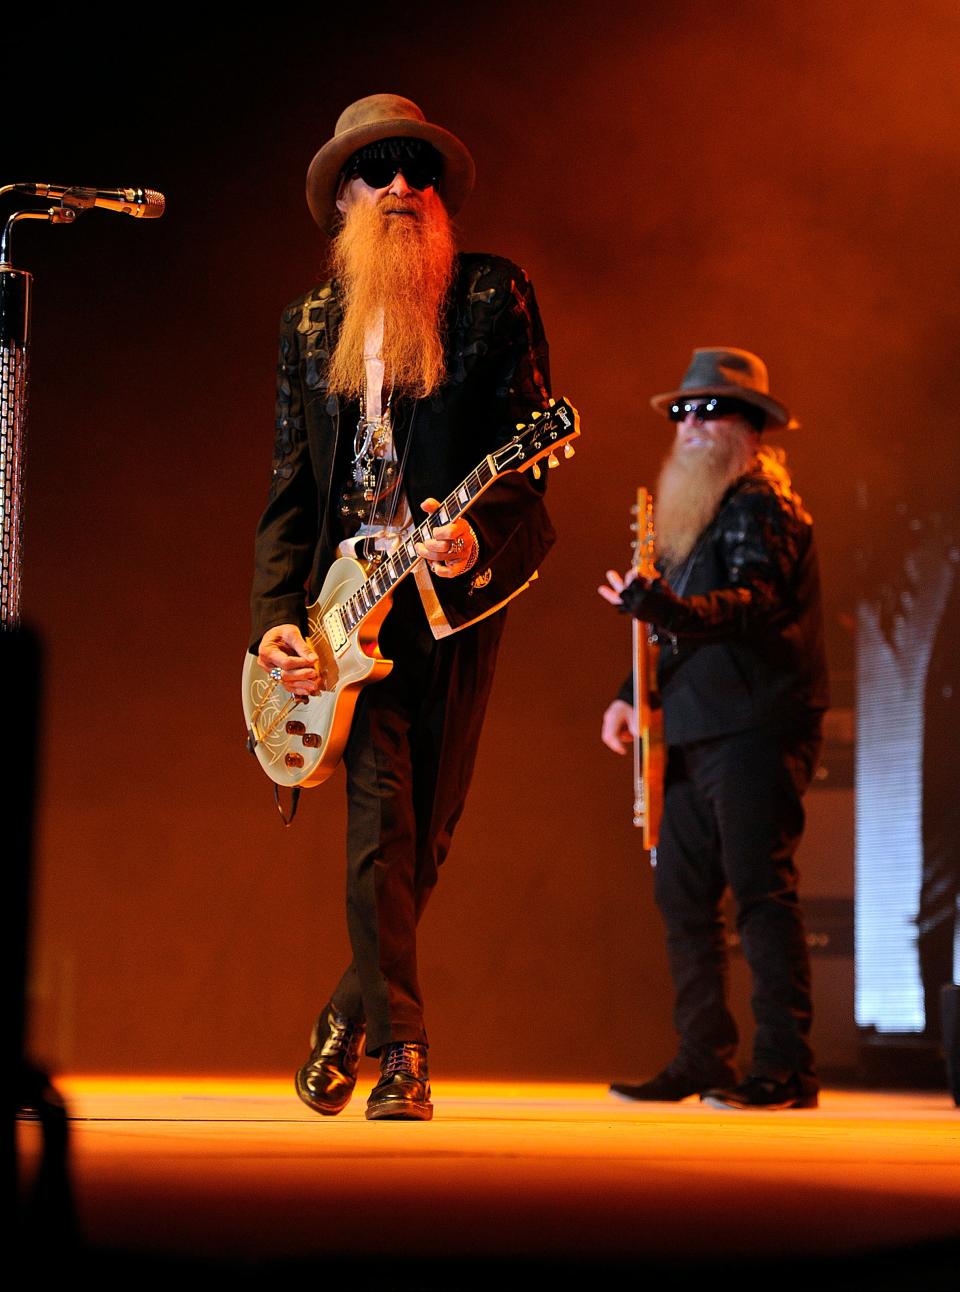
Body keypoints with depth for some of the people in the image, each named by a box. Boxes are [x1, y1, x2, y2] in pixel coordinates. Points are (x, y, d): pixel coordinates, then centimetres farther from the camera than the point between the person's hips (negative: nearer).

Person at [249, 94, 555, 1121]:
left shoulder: (493, 299, 3)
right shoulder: (311, 322, 13)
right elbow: (290, 486, 12)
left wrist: (477, 532, -24)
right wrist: (276, 618, 0)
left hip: (463, 587, -1)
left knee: (426, 825, 3)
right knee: (381, 817, -13)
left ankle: (352, 1014, 23)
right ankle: (400, 1051, -6)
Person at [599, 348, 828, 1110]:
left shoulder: (760, 506, -8)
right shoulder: (694, 511, 21)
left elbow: (751, 604, -24)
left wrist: (665, 610, -39)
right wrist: (634, 694, 14)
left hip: (754, 730, -9)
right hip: (698, 732, 9)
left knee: (760, 890, -10)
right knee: (683, 892, 9)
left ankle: (787, 1069, -8)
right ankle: (704, 1060, 15)